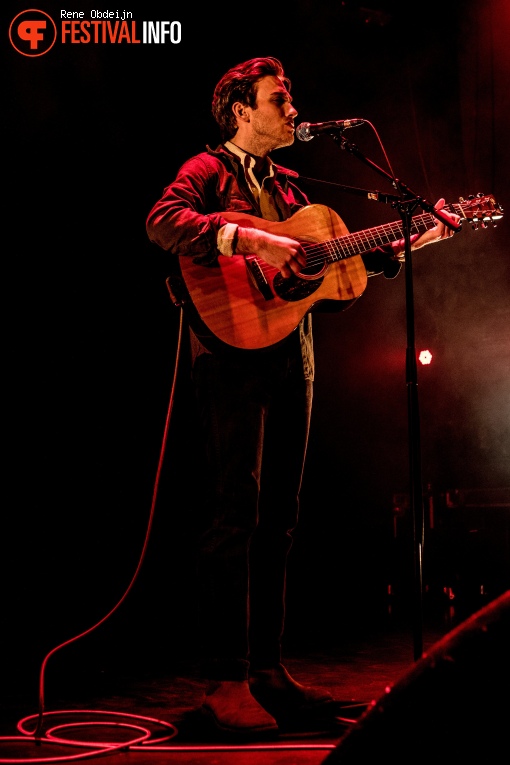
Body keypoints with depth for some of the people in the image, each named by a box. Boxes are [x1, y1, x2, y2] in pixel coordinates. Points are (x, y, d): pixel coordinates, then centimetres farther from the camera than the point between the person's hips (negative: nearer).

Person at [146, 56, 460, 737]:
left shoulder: (286, 185, 24)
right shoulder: (210, 170, 1)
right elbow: (163, 221, -19)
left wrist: (414, 241, 15)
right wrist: (252, 240, -28)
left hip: (292, 360, 8)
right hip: (235, 354, -8)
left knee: (278, 516, 8)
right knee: (238, 512, -12)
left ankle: (267, 668, 15)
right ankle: (225, 681, -7)